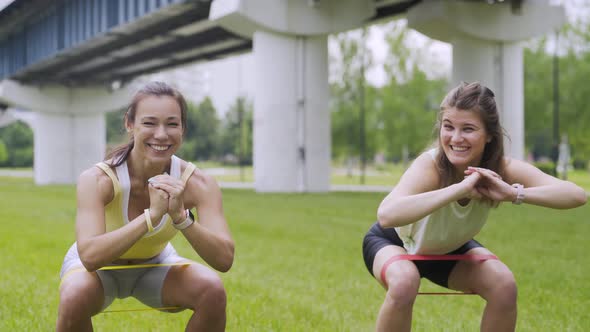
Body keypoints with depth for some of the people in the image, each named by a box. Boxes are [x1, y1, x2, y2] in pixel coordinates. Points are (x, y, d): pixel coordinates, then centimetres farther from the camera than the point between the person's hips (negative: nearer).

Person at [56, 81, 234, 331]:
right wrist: (152, 215, -48)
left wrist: (181, 216, -45)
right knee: (76, 297, -36)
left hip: (155, 265, 3)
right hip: (98, 266, -2)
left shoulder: (197, 183, -23)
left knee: (213, 291, -25)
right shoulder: (97, 180, -30)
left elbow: (224, 259, -31)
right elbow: (90, 256, -42)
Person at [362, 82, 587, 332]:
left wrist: (514, 193, -51)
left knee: (504, 286, -19)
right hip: (393, 242, -4)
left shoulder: (501, 169, -26)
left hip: (449, 250, 4)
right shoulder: (429, 166, -37)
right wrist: (460, 188, -58)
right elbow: (386, 215, -58)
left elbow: (576, 195, -37)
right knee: (404, 283, -35)